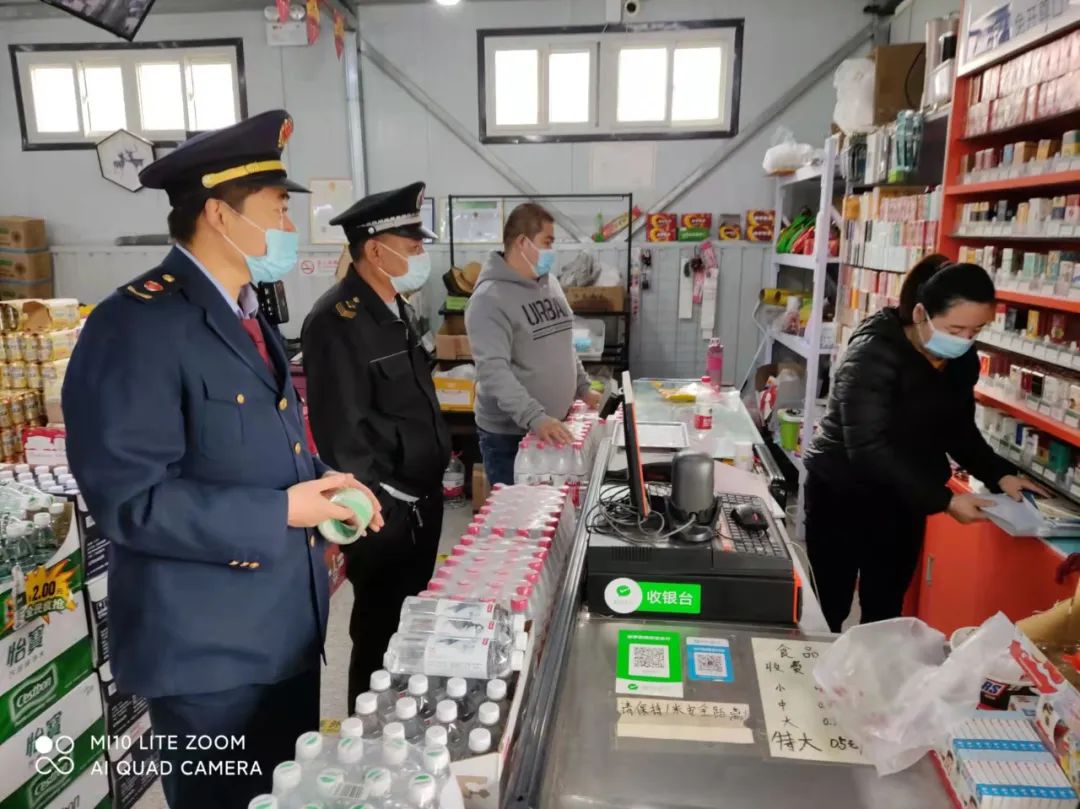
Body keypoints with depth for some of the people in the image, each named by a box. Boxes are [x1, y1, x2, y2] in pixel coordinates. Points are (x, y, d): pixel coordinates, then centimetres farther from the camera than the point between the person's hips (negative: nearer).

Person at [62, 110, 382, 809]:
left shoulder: (246, 314, 11)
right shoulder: (138, 322, -20)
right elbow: (130, 499, -24)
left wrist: (318, 492, 0)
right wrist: (282, 512, -22)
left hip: (285, 626, 9)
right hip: (208, 646, -8)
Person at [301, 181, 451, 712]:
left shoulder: (397, 309, 10)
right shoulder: (336, 321, -20)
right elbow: (342, 431, -24)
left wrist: (433, 478, 16)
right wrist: (388, 499, -18)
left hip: (423, 496, 9)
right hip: (384, 511, -9)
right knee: (381, 629, 8)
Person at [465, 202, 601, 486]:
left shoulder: (550, 283, 8)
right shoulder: (489, 298, -18)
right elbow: (493, 370, -28)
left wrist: (584, 388, 16)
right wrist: (535, 418, -36)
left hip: (554, 427, 8)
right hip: (509, 435, -7)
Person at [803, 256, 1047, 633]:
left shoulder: (961, 360, -1)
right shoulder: (872, 355, -23)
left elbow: (958, 429, 12)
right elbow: (868, 448, -28)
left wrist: (999, 475, -4)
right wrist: (942, 500, -30)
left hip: (903, 500, 6)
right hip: (842, 496, -6)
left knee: (885, 613, 14)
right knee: (830, 609, 4)